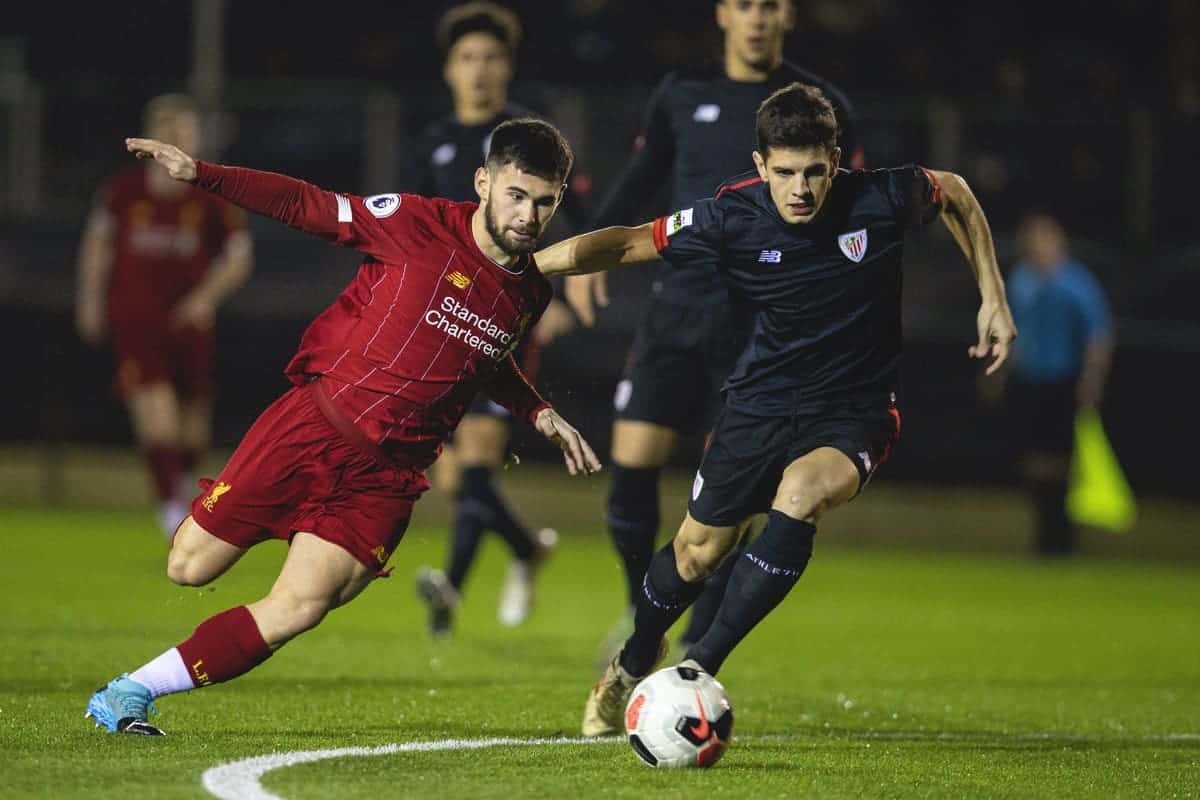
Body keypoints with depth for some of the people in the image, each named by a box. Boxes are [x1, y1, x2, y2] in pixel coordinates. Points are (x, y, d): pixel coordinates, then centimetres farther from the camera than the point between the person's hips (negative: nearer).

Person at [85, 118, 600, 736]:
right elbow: (308, 207, -3)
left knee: (297, 611, -12)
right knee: (189, 568, -1)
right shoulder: (419, 225, -10)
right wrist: (199, 174, -8)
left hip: (386, 474, 3)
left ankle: (130, 691, -2)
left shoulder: (530, 295, 5)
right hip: (314, 423, -3)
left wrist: (540, 414, 14)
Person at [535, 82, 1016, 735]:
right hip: (761, 403, 2)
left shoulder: (881, 199, -18)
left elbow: (955, 194, 4)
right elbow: (627, 244, -8)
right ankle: (631, 668, 39)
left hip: (854, 411, -2)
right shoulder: (733, 217, -17)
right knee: (698, 551, 7)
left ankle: (699, 669, -24)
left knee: (798, 497, -32)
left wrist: (993, 298, 3)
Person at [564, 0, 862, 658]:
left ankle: (696, 648, 6)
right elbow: (639, 180, 19)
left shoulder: (819, 108, 1)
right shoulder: (682, 95, 8)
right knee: (632, 462, -5)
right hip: (679, 303, 3)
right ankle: (642, 611, 19)